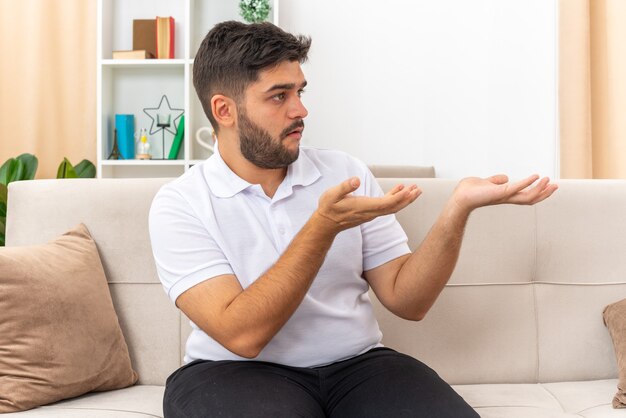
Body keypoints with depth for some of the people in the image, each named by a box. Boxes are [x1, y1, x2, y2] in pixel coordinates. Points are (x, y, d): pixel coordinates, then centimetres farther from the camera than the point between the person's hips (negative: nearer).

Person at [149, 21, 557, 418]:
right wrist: (324, 226, -24)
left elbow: (405, 298, 1)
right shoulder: (180, 204, -6)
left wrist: (458, 207, -14)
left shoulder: (347, 172, 5)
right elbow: (241, 334, -17)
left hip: (356, 365, 3)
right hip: (237, 371, -2)